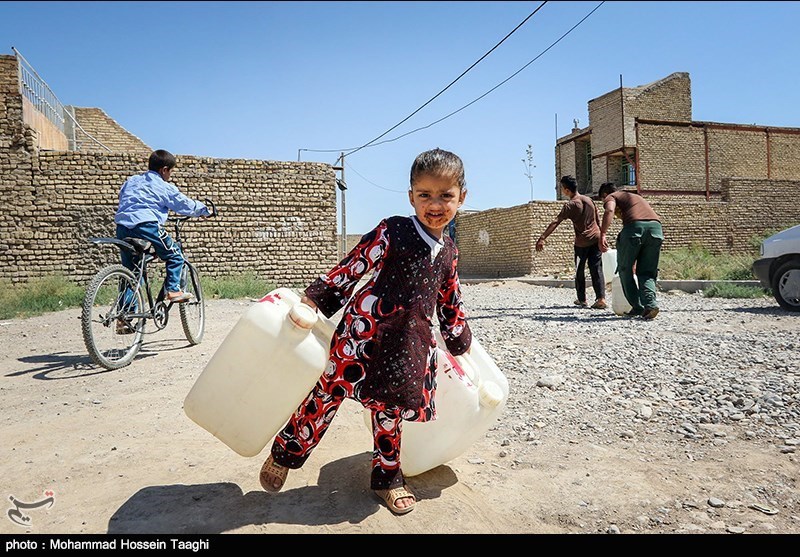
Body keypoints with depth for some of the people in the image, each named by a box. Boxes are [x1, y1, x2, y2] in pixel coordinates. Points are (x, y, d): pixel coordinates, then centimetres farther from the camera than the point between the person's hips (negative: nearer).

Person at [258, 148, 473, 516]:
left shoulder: (448, 252, 10)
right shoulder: (392, 232, -8)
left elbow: (450, 303, 22)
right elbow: (350, 268, -7)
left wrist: (460, 341, 30)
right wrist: (313, 299, -9)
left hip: (410, 345, 5)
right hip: (365, 330, -5)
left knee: (390, 407, 14)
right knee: (328, 392, 0)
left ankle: (387, 478, 32)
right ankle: (285, 453, 23)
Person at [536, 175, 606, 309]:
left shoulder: (570, 205, -12)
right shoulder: (589, 200, 8)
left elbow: (555, 223, -20)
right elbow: (598, 220, 13)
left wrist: (542, 238, -25)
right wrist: (601, 236, 23)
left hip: (582, 242, -5)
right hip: (596, 239, 5)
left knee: (579, 271, 10)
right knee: (596, 269, 2)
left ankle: (582, 299, 17)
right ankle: (601, 298, -8)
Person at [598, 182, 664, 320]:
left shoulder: (611, 197, 21)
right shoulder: (636, 196, 42)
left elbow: (609, 211, -7)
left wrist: (602, 235, -15)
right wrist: (635, 259, 53)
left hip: (635, 225, -6)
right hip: (656, 226, 6)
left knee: (625, 269, 12)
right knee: (647, 272, 14)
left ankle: (637, 307, 9)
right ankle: (650, 303, -8)